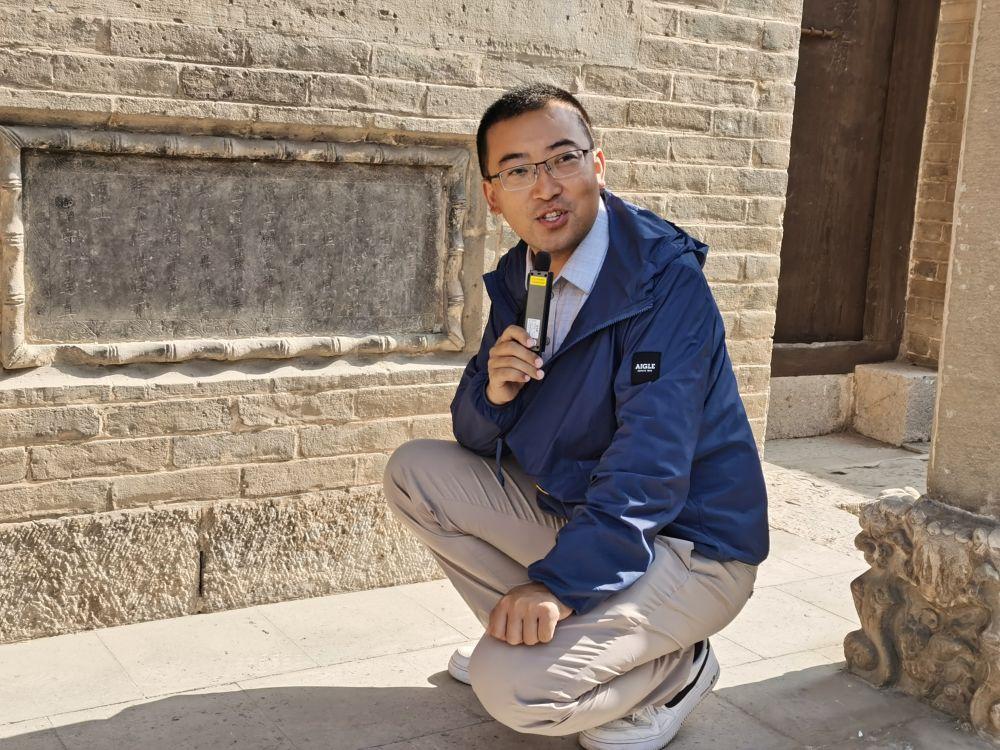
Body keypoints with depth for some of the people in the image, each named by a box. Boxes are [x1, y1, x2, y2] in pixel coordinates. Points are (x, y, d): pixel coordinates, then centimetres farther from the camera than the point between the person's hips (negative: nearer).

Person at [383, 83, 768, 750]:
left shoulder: (666, 276, -21)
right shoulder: (516, 280, 3)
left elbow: (650, 463, -27)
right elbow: (477, 439, 6)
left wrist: (561, 582, -34)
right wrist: (492, 392, -18)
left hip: (690, 545, -7)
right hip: (568, 509, 8)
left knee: (515, 684, -26)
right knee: (414, 472, -1)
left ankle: (677, 668, 2)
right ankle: (532, 634, 6)